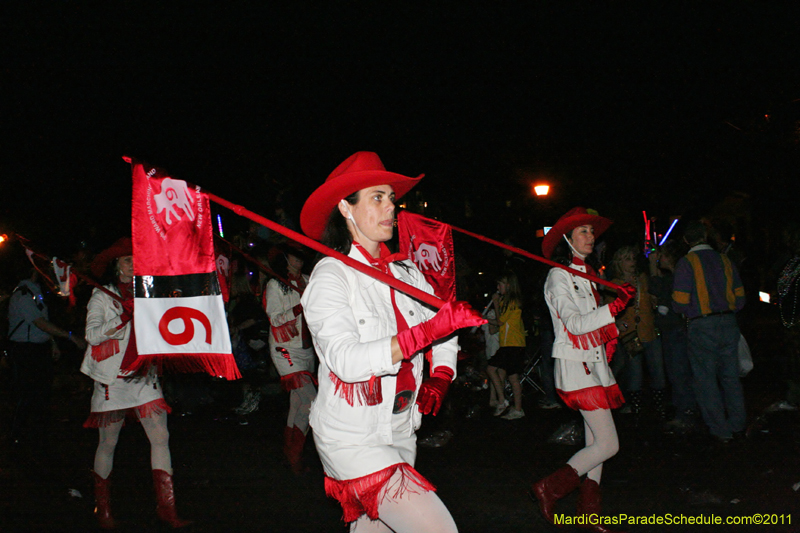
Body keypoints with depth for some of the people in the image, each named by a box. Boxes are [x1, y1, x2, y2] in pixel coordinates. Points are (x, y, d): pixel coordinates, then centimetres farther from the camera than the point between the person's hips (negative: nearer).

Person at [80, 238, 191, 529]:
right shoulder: (101, 297, 1)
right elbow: (93, 335, -10)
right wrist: (125, 316, -20)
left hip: (144, 376, 4)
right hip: (113, 379, -4)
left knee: (160, 437, -7)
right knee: (108, 443, 4)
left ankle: (167, 508, -4)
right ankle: (102, 509, 20)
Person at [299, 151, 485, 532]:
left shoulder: (406, 274, 8)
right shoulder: (330, 276, -10)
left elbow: (445, 335, 18)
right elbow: (346, 360, -24)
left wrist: (439, 380, -2)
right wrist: (429, 331, -30)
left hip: (400, 435, 6)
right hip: (351, 439, -6)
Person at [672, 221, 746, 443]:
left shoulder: (686, 263, -7)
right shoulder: (724, 260, 7)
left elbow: (680, 304, -11)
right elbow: (740, 298, 8)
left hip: (702, 327, -5)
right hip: (729, 324, 5)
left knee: (706, 379, 5)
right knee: (730, 376, 15)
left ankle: (720, 430, 8)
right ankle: (737, 425, 21)